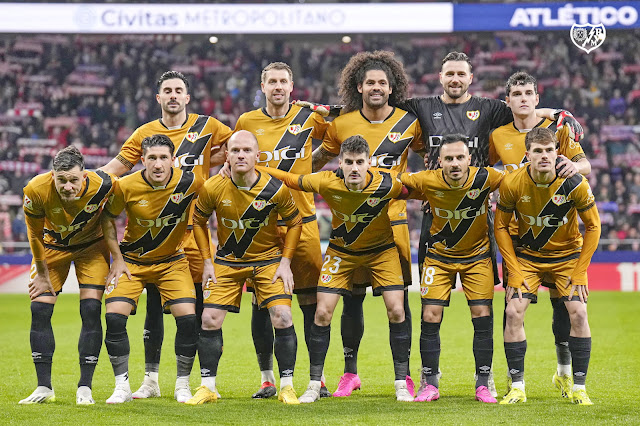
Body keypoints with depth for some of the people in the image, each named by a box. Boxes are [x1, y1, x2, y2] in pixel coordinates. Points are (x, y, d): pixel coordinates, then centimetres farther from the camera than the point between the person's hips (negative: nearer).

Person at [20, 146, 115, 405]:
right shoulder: (36, 190, -31)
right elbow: (35, 233, -13)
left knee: (91, 310, -12)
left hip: (91, 246, -1)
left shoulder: (103, 185, -32)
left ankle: (85, 388, -3)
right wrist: (42, 274, -6)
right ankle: (44, 388, 5)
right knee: (39, 310, -6)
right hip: (52, 246, 1)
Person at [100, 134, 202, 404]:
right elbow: (108, 217, 0)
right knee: (114, 317, -15)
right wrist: (117, 258, -3)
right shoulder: (125, 187, -19)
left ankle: (182, 386, 4)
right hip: (132, 261, 0)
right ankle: (122, 387, -1)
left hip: (172, 260, 0)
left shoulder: (189, 182, -17)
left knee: (188, 317, -14)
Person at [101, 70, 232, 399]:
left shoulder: (207, 127, 4)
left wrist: (206, 162, -1)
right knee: (154, 304, 2)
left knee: (199, 305, -1)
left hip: (194, 227, -1)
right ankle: (150, 380, 10)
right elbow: (118, 166, 8)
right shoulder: (146, 133, 7)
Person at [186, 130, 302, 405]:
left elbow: (294, 222, -1)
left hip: (268, 259, -1)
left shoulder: (275, 189, -18)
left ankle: (287, 387, -2)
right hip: (227, 261, 1)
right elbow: (198, 220, 3)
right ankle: (207, 387, 7)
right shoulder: (213, 189, -16)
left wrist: (285, 262, -7)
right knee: (210, 319, -7)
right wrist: (207, 262, -1)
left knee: (282, 317, -15)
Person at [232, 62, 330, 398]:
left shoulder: (309, 118, 3)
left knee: (311, 302, 0)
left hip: (302, 221, 0)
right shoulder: (247, 123, 4)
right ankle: (267, 379, 13)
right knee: (261, 303, 2)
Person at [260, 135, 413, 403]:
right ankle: (314, 385, 7)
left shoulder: (387, 185, -29)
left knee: (396, 311, -10)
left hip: (381, 250, -1)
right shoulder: (326, 183, -26)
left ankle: (401, 384, 3)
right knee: (323, 312, -7)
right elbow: (290, 180, -10)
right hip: (341, 251, 1)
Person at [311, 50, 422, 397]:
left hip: (393, 221, -1)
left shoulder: (408, 123, 1)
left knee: (399, 298, 0)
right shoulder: (341, 123, 3)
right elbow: (318, 160, 16)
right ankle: (350, 372, 17)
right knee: (352, 299, 4)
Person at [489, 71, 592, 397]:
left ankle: (564, 371, 14)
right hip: (515, 230, 1)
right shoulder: (499, 137, 7)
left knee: (562, 299, 0)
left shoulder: (556, 129, 2)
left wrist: (574, 165, -25)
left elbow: (585, 164, -2)